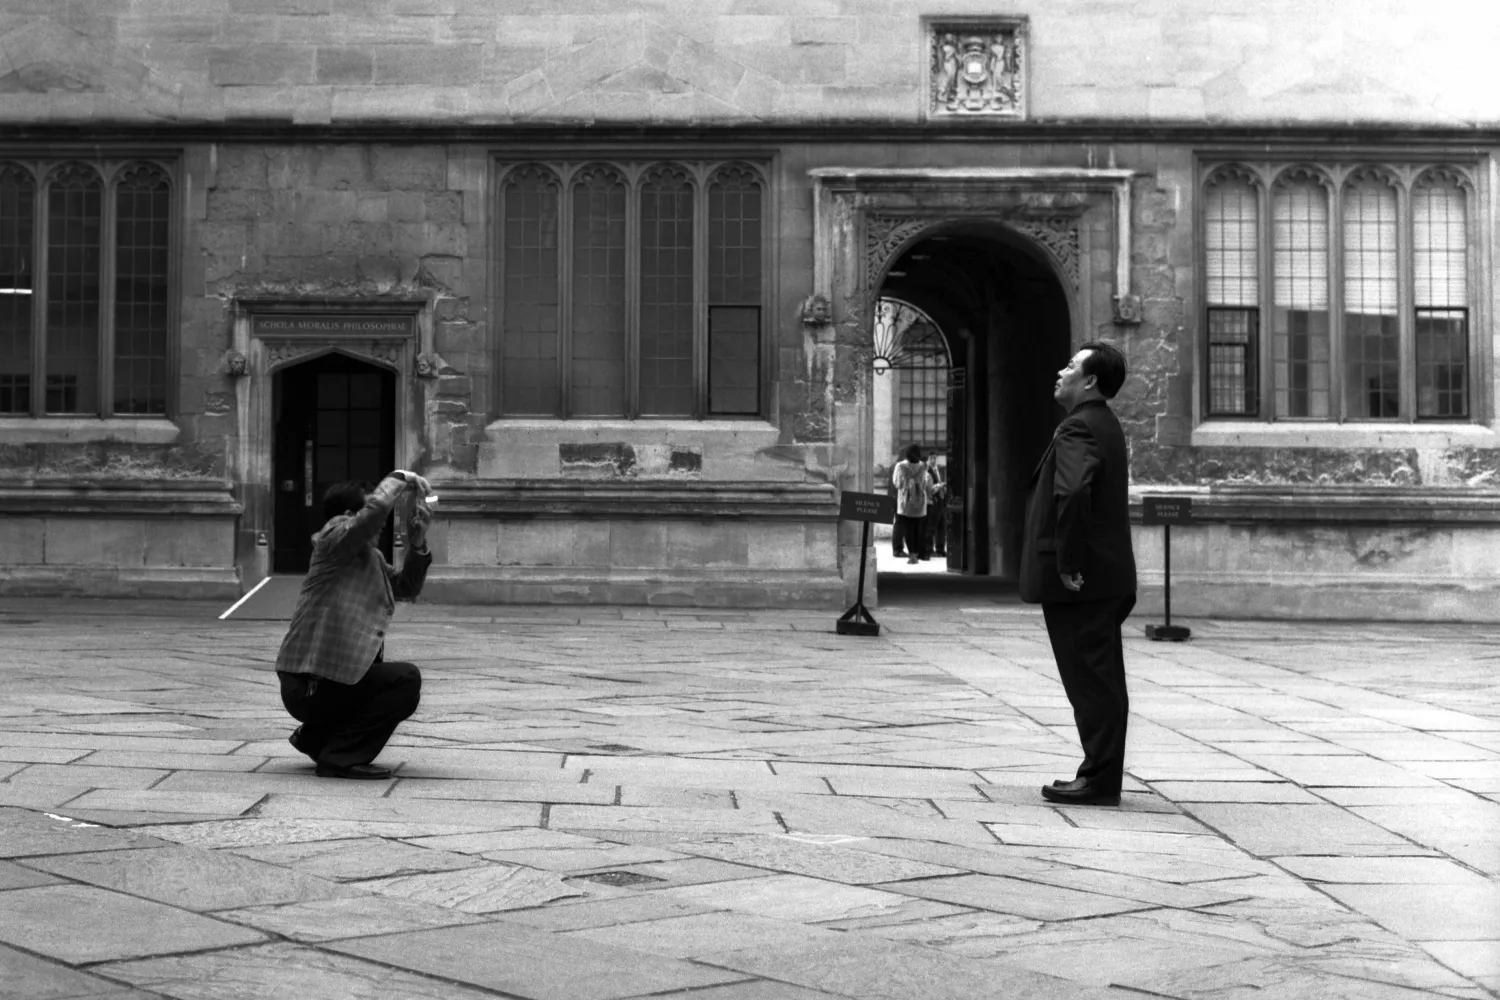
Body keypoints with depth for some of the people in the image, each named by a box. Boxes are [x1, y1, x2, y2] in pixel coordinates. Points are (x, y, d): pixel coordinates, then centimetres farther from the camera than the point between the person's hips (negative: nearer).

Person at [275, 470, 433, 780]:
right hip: (308, 684, -10)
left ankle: (316, 737, 23)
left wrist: (417, 543, 8)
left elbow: (406, 588, 22)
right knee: (406, 680, -15)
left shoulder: (371, 556, 17)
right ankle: (341, 757, -10)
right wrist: (400, 478, -9)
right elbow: (377, 507, -26)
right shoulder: (334, 539, -10)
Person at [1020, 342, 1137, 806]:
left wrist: (1068, 564, -25)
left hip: (1079, 581, -10)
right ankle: (1101, 774, 21)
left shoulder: (1078, 428, -16)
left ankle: (1099, 781, -2)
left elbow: (1073, 493, -31)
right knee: (1101, 681, 13)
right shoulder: (1106, 425, 17)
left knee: (1091, 680, -5)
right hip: (1106, 576, 10)